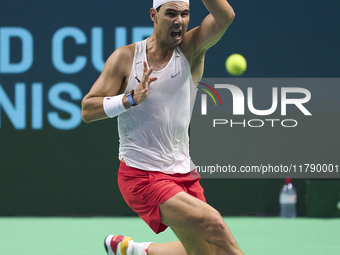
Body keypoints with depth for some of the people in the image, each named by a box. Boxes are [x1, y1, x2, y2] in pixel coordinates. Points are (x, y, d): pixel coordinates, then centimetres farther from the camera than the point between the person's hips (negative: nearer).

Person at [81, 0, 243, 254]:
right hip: (142, 176, -5)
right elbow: (87, 110, -7)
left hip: (184, 174, 5)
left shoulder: (191, 49, 0)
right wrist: (132, 98, -20)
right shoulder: (125, 57, -4)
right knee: (213, 224, -23)